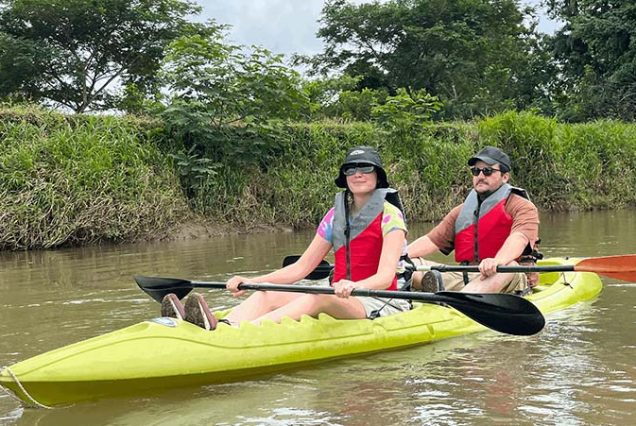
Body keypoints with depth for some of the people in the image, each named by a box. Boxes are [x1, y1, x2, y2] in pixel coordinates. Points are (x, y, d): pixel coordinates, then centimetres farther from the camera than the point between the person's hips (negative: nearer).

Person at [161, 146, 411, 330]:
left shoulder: (389, 214, -6)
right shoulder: (335, 215, 11)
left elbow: (385, 276, -19)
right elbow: (301, 268, 8)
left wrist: (355, 286, -41)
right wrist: (250, 281, -4)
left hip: (379, 303, -6)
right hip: (339, 300, 6)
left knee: (317, 298, -36)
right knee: (268, 295, -17)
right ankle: (220, 327, -48)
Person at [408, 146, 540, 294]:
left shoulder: (523, 207, 2)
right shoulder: (462, 211, 19)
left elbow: (519, 237, -19)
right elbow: (432, 240, 11)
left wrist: (497, 261, -41)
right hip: (466, 277, 4)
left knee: (507, 267, -39)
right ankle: (433, 283, -48)